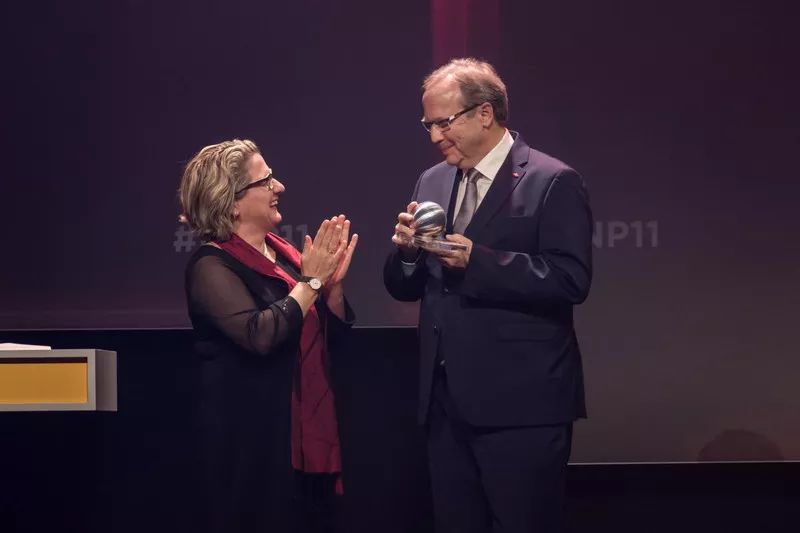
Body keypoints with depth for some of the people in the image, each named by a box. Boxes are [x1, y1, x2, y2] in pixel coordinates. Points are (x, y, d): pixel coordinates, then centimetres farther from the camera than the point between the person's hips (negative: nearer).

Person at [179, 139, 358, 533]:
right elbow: (260, 336, -27)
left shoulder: (284, 253, 10)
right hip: (255, 443, -7)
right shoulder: (212, 266, -12)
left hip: (310, 435, 7)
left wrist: (332, 283, -4)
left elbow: (332, 339, 13)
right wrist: (310, 282, -16)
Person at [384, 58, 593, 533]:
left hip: (521, 402, -7)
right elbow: (404, 288, 15)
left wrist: (477, 260, -23)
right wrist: (407, 250, -8)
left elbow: (572, 280, -17)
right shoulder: (432, 183, 14)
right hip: (447, 400, 7)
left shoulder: (553, 182, -7)